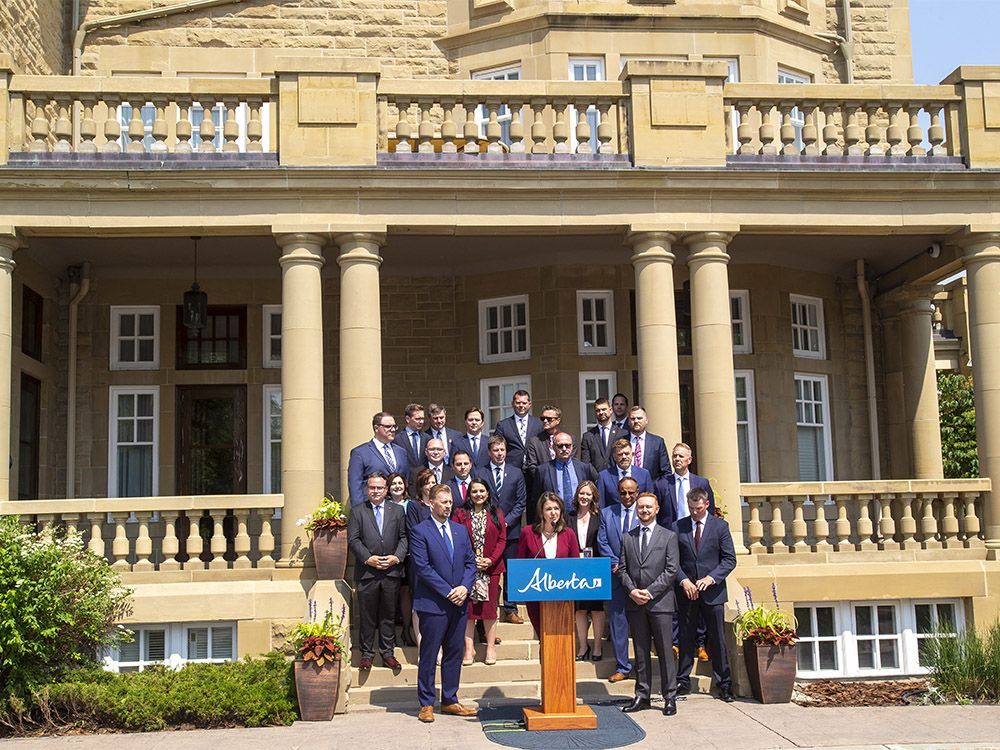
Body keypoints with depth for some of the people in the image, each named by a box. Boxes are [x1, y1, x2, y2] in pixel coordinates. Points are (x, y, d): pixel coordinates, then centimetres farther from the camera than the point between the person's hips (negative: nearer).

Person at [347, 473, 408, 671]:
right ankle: (367, 653, 13)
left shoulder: (397, 511, 11)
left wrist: (397, 557, -9)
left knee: (389, 614, 8)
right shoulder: (357, 512, 6)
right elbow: (353, 540, -1)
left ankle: (387, 652, 17)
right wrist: (368, 558, -13)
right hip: (366, 572, -1)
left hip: (392, 571, 2)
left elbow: (403, 537, 7)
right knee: (367, 615, 3)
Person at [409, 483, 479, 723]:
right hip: (433, 603, -6)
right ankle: (426, 704, 10)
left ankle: (450, 701, 20)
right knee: (429, 655, 1)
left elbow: (470, 562, 12)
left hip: (458, 603, 6)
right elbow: (422, 568, -12)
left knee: (455, 653, 10)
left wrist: (464, 587, -6)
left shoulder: (460, 530, 13)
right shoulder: (420, 531, -5)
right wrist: (448, 592, -14)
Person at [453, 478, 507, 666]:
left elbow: (502, 539, 4)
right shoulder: (460, 514, 4)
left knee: (489, 606, 4)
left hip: (491, 567, 1)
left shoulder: (496, 514, 8)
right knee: (468, 607, 0)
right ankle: (469, 648, 6)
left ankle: (491, 647, 12)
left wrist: (491, 559, -9)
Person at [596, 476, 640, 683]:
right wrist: (615, 563, -7)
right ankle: (622, 666, 13)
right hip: (616, 574, 2)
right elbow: (602, 542, 5)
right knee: (617, 621, 4)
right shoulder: (607, 513, 10)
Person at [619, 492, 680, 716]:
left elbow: (671, 570, -3)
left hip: (660, 602, -3)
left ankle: (670, 697, 6)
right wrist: (632, 590, -7)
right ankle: (642, 696, 14)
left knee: (665, 650, -1)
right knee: (640, 651, 8)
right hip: (635, 603, 3)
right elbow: (623, 569, 10)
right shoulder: (628, 538, 13)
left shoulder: (668, 536, 3)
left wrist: (650, 591, -11)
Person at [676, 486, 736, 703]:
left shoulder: (720, 526, 2)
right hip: (686, 590, 1)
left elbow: (729, 559, 0)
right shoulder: (678, 527, 4)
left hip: (712, 590, -1)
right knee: (686, 639, 6)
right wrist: (683, 580, -11)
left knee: (717, 640, 3)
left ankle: (724, 685, 11)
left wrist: (711, 578, -13)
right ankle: (683, 682, 15)